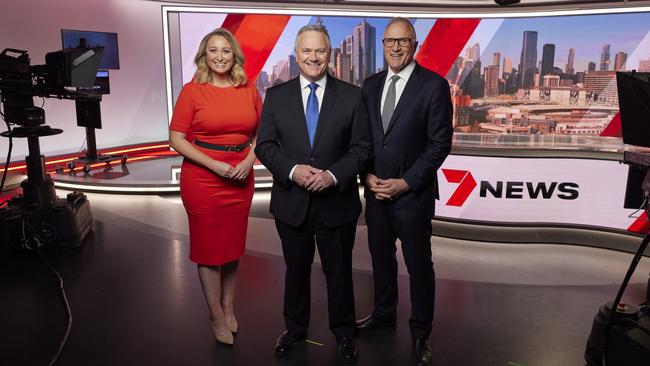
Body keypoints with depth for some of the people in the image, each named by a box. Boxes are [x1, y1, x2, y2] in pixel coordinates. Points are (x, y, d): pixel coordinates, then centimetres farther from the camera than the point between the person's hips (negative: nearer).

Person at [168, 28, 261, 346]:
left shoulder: (249, 89, 3)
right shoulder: (192, 91, -6)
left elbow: (260, 131, 11)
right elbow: (176, 139, -7)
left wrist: (250, 160, -8)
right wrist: (214, 165, -15)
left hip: (240, 178, 3)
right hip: (202, 178, -3)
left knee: (233, 245, 15)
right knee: (209, 248, 8)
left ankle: (229, 307, 35)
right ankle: (217, 316, 26)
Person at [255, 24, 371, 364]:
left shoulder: (351, 95, -2)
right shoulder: (276, 95, 2)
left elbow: (362, 146, -4)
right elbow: (265, 145, -1)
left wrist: (334, 175, -18)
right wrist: (293, 170, -18)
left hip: (337, 202, -1)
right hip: (291, 202, 1)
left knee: (339, 271, 14)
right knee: (296, 269, 18)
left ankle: (343, 331, 35)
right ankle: (295, 327, 40)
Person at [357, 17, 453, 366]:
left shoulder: (434, 85, -8)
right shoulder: (371, 85, 7)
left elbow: (440, 143, -10)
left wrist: (406, 182, -14)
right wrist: (368, 175, -4)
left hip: (413, 194, -4)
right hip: (376, 192, 5)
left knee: (419, 266, 7)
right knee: (381, 258, 18)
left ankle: (420, 333, 25)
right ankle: (384, 312, 40)